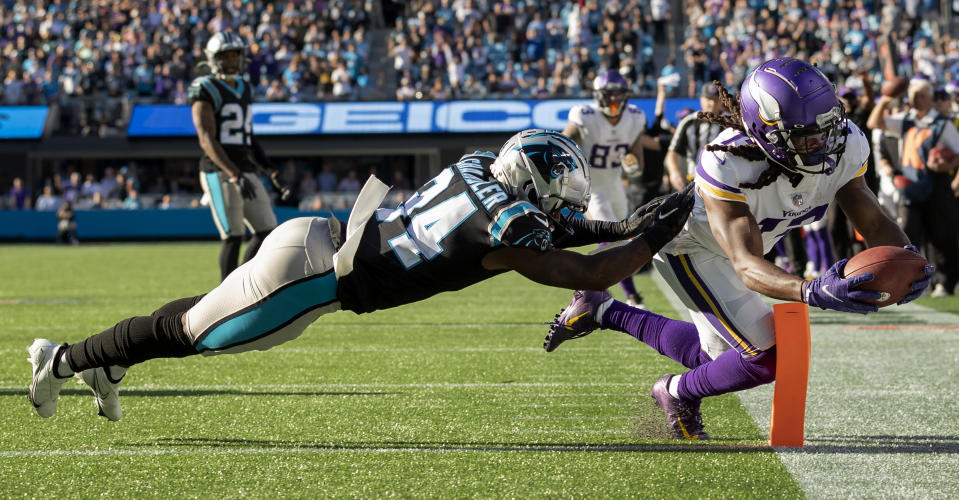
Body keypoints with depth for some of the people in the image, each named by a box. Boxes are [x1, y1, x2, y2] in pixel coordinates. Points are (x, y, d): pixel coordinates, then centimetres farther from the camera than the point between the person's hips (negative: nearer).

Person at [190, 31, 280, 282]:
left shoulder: (244, 89, 15)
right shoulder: (205, 91, -10)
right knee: (233, 237, -8)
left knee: (267, 230, 6)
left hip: (245, 171, 8)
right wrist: (235, 176, -28)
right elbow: (207, 141, -19)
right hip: (219, 174, -8)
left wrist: (269, 167, 13)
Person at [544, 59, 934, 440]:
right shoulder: (729, 166, -43)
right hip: (689, 247, -7)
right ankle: (679, 394, 13)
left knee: (716, 357, 21)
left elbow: (874, 223, -15)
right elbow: (748, 266, -48)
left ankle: (603, 312, 35)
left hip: (739, 245, 7)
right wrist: (811, 292, -67)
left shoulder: (844, 147, -25)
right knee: (768, 357, -17)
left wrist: (905, 256, -38)